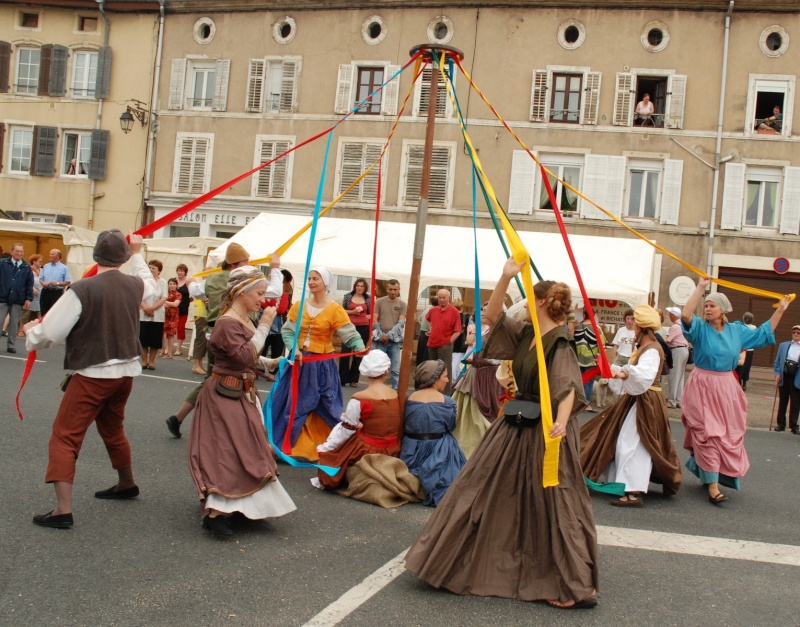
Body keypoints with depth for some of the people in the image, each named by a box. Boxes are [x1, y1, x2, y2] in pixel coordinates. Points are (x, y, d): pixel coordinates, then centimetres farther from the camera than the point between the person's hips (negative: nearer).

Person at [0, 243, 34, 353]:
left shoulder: (27, 267, 5)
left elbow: (30, 284, 6)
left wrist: (28, 298, -1)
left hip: (18, 300, 1)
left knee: (14, 323, 7)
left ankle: (11, 345, 16)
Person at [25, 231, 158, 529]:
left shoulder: (83, 289, -18)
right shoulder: (135, 285, -1)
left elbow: (48, 334, -15)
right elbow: (151, 287, 26)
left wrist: (31, 331, 9)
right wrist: (137, 254, 38)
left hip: (93, 374, -6)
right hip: (126, 370, 6)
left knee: (65, 436, -1)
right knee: (112, 428, 27)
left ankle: (63, 509, -7)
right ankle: (127, 484, 44)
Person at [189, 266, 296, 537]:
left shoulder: (245, 321, 9)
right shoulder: (228, 323, -20)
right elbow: (245, 356, -30)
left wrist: (271, 363, 4)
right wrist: (264, 325, -26)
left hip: (243, 393, 10)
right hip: (226, 394, -10)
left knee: (243, 448, 16)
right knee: (228, 450, -10)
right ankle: (214, 513, -6)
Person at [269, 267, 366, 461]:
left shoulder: (335, 309, -9)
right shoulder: (299, 305, 2)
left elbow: (350, 333, -15)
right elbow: (287, 330, -1)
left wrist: (361, 349, -34)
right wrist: (294, 348, -19)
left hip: (322, 365, -3)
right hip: (299, 361, 3)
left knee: (322, 408, 5)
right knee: (294, 405, 9)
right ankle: (287, 445, 20)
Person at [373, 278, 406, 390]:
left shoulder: (402, 304, 5)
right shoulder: (379, 302, 5)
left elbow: (401, 323, -4)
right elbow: (374, 321, 1)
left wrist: (389, 335, -15)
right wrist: (381, 335, -11)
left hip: (395, 341, 0)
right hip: (380, 340, 0)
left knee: (396, 369, 0)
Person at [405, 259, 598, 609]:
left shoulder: (559, 344, -18)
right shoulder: (525, 334, 7)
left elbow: (568, 386, -30)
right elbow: (491, 316, 7)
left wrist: (561, 421, -48)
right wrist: (506, 277, -6)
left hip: (544, 432, -9)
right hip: (517, 426, 9)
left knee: (553, 505, -4)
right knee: (487, 493, 16)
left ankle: (577, 588, 6)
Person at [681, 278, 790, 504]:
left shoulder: (737, 330, 7)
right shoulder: (700, 328, -7)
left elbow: (764, 334, 19)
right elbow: (686, 315, -26)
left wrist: (780, 310, 16)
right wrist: (700, 287, -23)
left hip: (727, 388, 5)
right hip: (703, 387, -5)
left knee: (729, 436, 10)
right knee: (708, 435, -9)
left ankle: (704, 471, 29)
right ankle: (713, 486, -8)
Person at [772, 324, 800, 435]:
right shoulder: (783, 345, 8)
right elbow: (777, 361, 8)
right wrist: (777, 373, -3)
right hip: (784, 377, 2)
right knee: (782, 402, 11)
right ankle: (781, 423, 20)